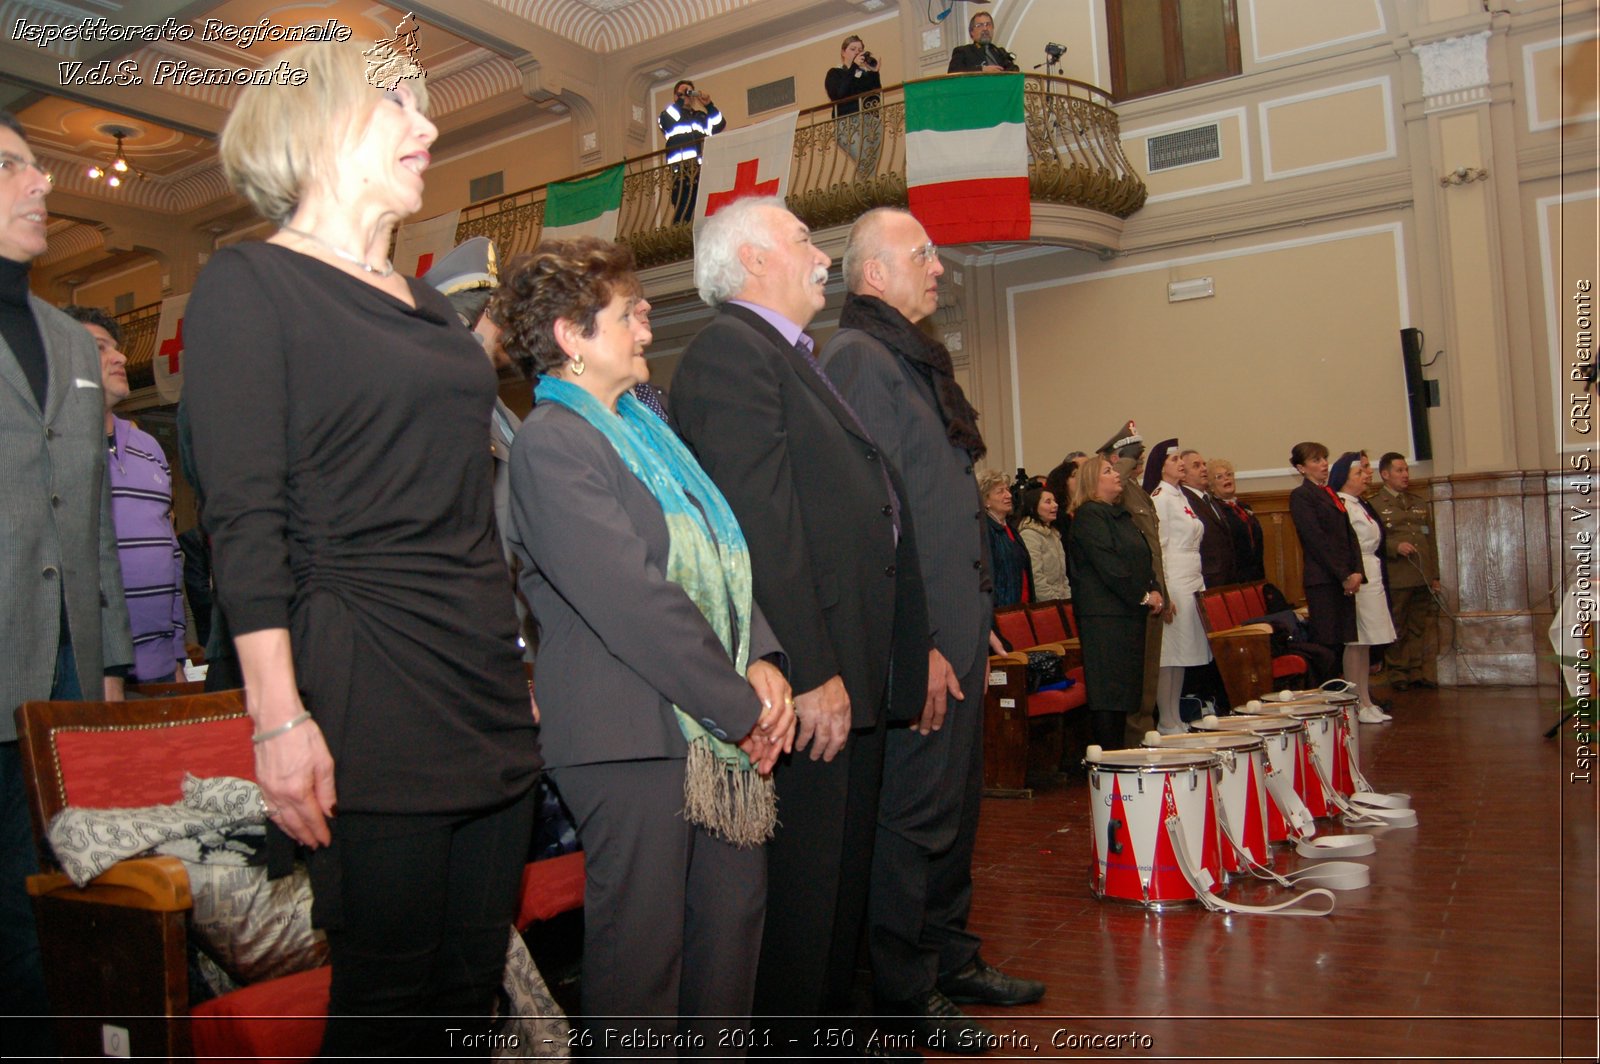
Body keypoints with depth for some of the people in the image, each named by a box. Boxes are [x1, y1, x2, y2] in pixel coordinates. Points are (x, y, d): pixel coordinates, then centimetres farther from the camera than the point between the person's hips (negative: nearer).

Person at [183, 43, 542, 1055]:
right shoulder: (249, 284, -3)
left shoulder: (430, 303, 18)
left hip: (488, 682, 7)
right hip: (370, 695, -7)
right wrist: (280, 717, -17)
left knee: (474, 980, 12)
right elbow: (244, 517, -11)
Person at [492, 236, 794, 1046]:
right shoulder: (549, 440, -11)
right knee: (641, 948, 2)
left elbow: (724, 554, 15)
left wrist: (761, 660, -1)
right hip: (632, 734, -8)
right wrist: (740, 706, -13)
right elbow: (633, 600, -18)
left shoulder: (643, 427, 18)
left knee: (733, 922, 15)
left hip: (716, 726, 9)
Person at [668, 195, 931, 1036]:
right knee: (801, 887, 0)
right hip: (807, 684, -10)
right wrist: (810, 672, -22)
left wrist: (915, 649, 17)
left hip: (848, 678, 10)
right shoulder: (731, 350, -10)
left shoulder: (795, 360, 21)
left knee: (842, 880, 19)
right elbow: (760, 522, -20)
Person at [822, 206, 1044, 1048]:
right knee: (915, 812, 0)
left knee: (954, 803, 17)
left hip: (956, 626, 10)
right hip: (917, 632, -10)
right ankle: (905, 994, 14)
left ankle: (952, 961, 31)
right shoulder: (857, 357, -11)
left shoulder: (910, 358, 20)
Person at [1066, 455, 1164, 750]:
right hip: (1105, 615, -9)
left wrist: (1154, 591, 4)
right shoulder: (1088, 515, -8)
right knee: (1110, 693, -8)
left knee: (1126, 690, 10)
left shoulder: (1121, 514, 20)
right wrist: (1143, 596, -11)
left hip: (1130, 614, 9)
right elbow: (1109, 566, -16)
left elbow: (1143, 560, 22)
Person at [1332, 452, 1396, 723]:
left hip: (1372, 578, 10)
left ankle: (1365, 701, 16)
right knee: (1355, 642, -7)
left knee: (1365, 642, 11)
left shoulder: (1361, 505, 18)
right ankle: (1357, 704, -3)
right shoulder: (1340, 505, -12)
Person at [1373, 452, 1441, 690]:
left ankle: (1418, 673, 15)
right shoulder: (1375, 505, -2)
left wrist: (1435, 576, 16)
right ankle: (1397, 673, 8)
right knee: (1396, 630, 0)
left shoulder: (1420, 503, 19)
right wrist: (1395, 547, -23)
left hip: (1422, 579, 6)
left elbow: (1431, 541, 20)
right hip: (1395, 579, -6)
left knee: (1420, 628, 9)